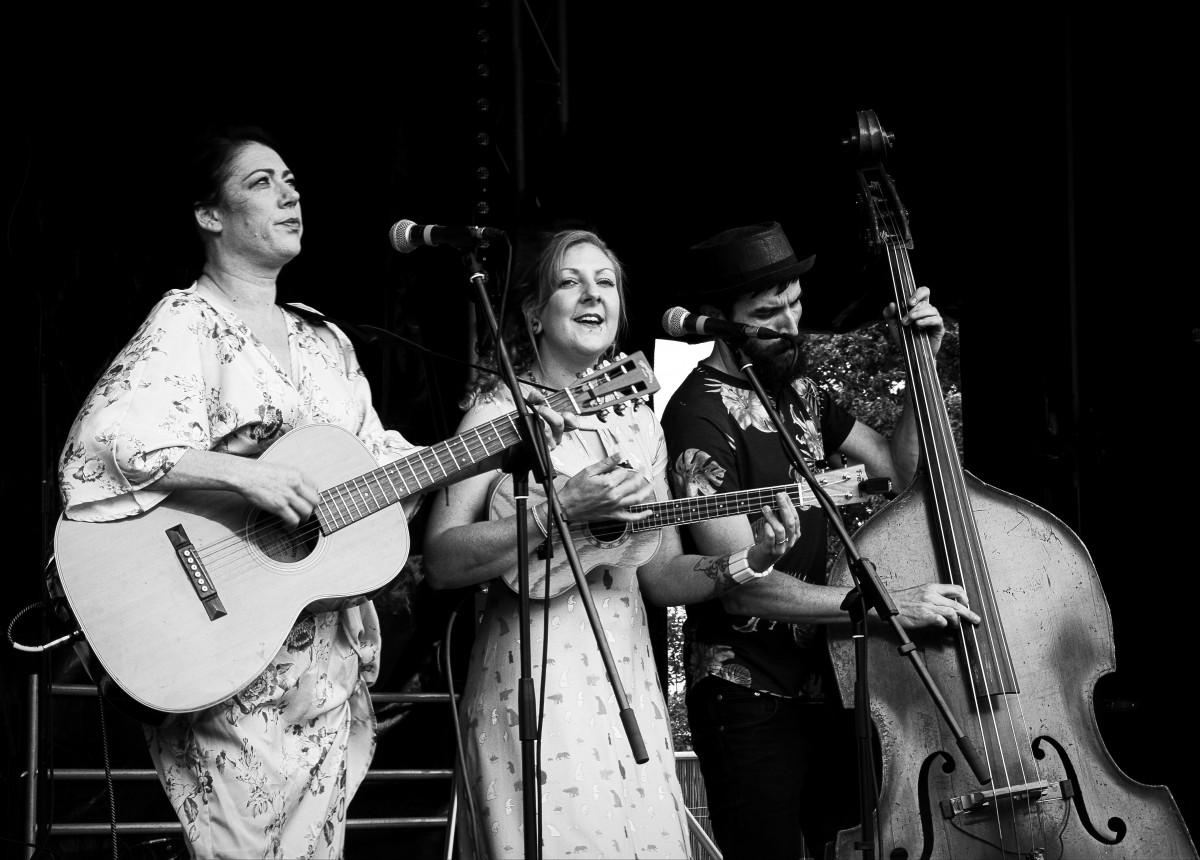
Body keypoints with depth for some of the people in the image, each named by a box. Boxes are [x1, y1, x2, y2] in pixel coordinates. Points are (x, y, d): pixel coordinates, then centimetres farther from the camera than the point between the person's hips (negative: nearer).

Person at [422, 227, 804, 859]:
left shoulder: (638, 424, 14)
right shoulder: (503, 409, -4)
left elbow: (661, 573, 15)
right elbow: (439, 560, -15)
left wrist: (751, 560, -2)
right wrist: (560, 514, -23)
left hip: (629, 677, 6)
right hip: (536, 679, -6)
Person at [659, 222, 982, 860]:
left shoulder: (797, 392, 10)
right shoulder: (702, 415, -16)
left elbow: (898, 468, 14)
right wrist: (885, 606, -29)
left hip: (823, 681, 8)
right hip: (750, 698, -8)